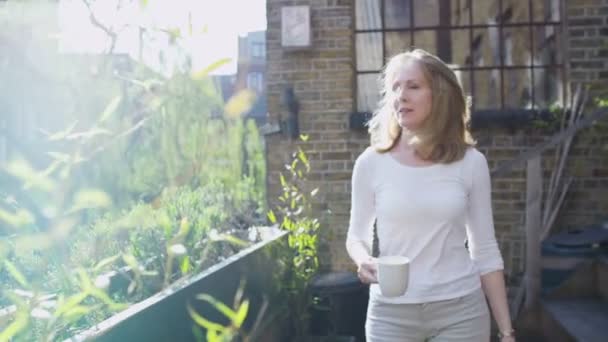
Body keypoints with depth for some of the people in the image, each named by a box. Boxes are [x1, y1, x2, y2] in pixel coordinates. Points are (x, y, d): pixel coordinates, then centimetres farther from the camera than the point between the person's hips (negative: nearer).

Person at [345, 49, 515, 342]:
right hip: (391, 311, 0)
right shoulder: (371, 163, -3)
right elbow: (356, 235, 8)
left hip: (461, 310, 0)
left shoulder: (470, 162, -2)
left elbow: (486, 252, 3)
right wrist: (363, 261, -15)